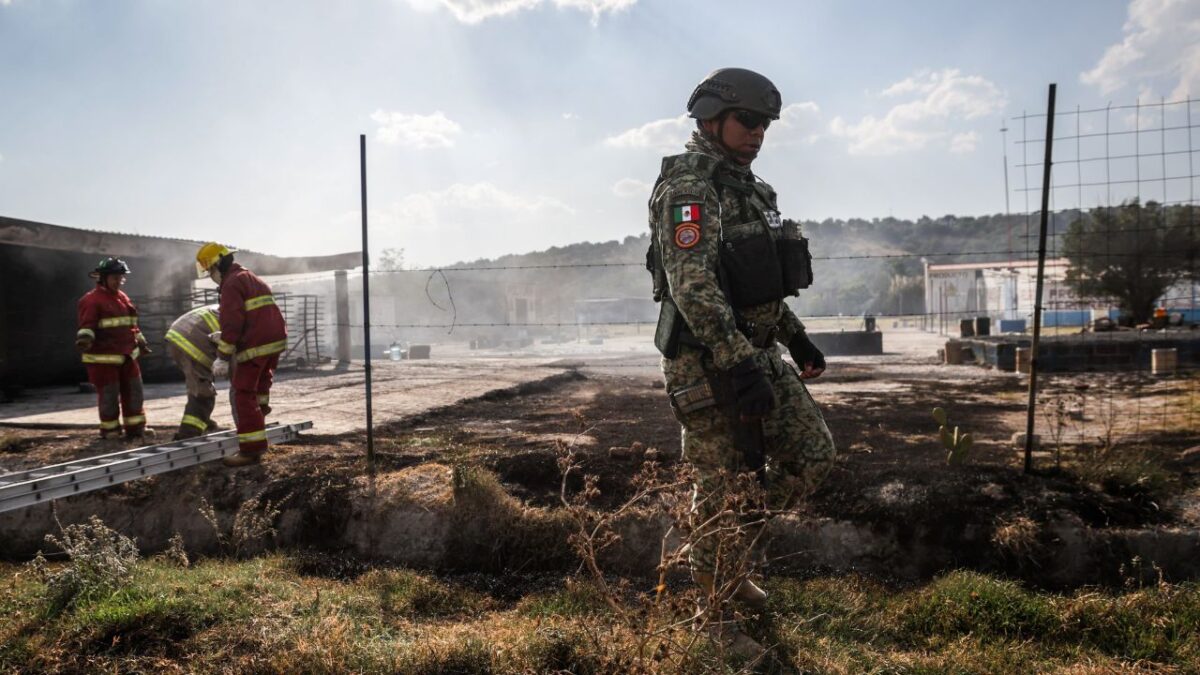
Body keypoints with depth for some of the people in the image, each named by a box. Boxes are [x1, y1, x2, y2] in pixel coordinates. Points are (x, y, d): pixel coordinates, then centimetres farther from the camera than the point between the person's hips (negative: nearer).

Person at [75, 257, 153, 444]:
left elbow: (131, 324, 23)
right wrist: (84, 339, -40)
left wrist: (141, 342, 28)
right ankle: (110, 433, 12)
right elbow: (87, 324, -22)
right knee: (109, 396, 0)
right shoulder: (92, 300, -11)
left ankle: (136, 429, 19)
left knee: (134, 392, 10)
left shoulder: (123, 298, 14)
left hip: (127, 355, 8)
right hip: (103, 358, -8)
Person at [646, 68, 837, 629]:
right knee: (724, 483, 1)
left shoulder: (745, 185, 17)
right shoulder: (689, 185, -14)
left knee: (813, 453, 11)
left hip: (756, 354, 9)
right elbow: (692, 284, -25)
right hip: (707, 362, -9)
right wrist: (738, 363, -30)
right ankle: (716, 598, 20)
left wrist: (795, 336, 21)